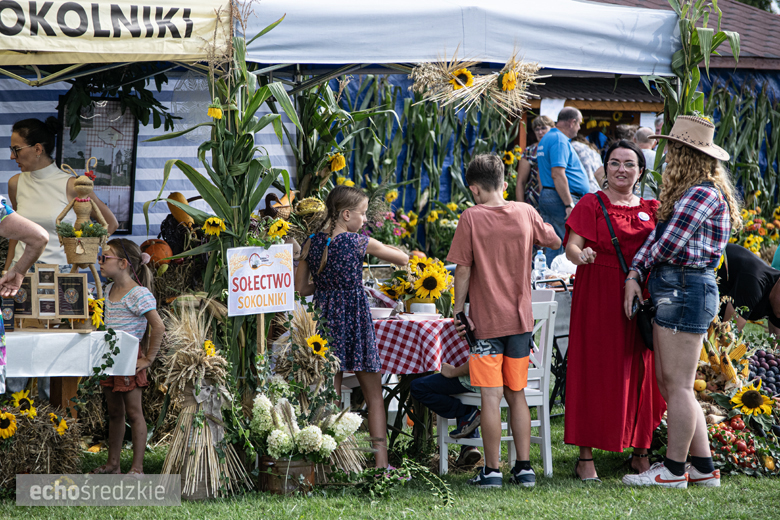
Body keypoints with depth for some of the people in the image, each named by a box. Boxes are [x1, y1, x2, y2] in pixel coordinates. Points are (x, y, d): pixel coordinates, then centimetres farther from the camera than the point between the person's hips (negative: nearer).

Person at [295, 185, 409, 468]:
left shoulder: (312, 243, 2)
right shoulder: (359, 242, -8)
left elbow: (300, 288, 5)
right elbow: (403, 259, 4)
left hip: (325, 316, 4)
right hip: (355, 317, -4)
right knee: (374, 395, 5)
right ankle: (381, 460, -1)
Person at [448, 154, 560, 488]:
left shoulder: (472, 217, -8)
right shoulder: (525, 213, 2)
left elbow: (463, 270, -9)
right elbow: (555, 241, 18)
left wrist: (458, 311, 0)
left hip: (486, 321, -4)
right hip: (520, 318, 4)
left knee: (491, 397, -2)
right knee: (517, 394, 12)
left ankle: (492, 470, -1)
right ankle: (524, 468, 11)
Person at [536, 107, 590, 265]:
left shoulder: (546, 139, 20)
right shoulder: (560, 141, -14)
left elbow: (541, 175, 26)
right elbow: (558, 174, -22)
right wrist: (569, 204, -23)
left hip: (545, 197, 10)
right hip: (561, 198, -10)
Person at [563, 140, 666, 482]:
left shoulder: (650, 210, 13)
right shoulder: (591, 205, 1)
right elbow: (571, 246, -8)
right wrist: (580, 255, -30)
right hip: (598, 297, -4)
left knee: (639, 372, 5)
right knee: (594, 372, -4)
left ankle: (640, 453, 16)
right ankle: (585, 457, -1)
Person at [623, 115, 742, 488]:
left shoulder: (703, 193, -13)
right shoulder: (688, 193, 19)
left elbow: (670, 243, -16)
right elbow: (657, 235, 14)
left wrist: (646, 264, 4)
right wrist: (635, 275, 1)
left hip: (685, 287, -11)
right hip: (674, 289, 11)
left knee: (677, 385, -5)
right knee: (668, 381, 12)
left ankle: (674, 470, 1)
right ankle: (703, 467, 16)